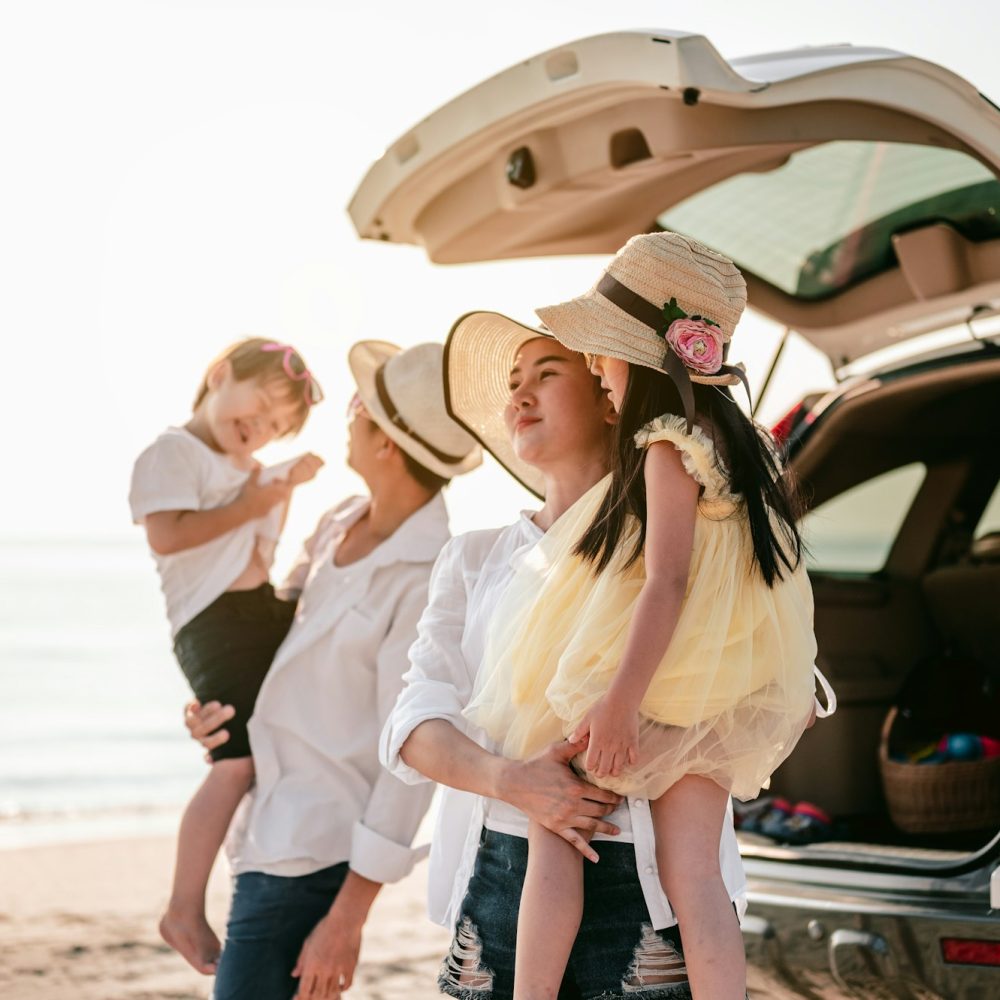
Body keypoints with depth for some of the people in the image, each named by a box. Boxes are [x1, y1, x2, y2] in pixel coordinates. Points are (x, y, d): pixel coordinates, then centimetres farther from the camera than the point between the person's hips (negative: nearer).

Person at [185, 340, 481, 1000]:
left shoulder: (428, 581, -21)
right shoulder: (339, 526, 4)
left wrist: (348, 916, -20)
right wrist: (218, 699, 4)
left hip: (311, 856, -9)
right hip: (271, 835, 9)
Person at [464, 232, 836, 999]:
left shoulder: (669, 448, -14)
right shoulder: (739, 445, 12)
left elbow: (667, 583, -22)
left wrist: (618, 702, -25)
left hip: (644, 685, -8)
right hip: (716, 705, 8)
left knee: (552, 832, 1)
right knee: (694, 873, 2)